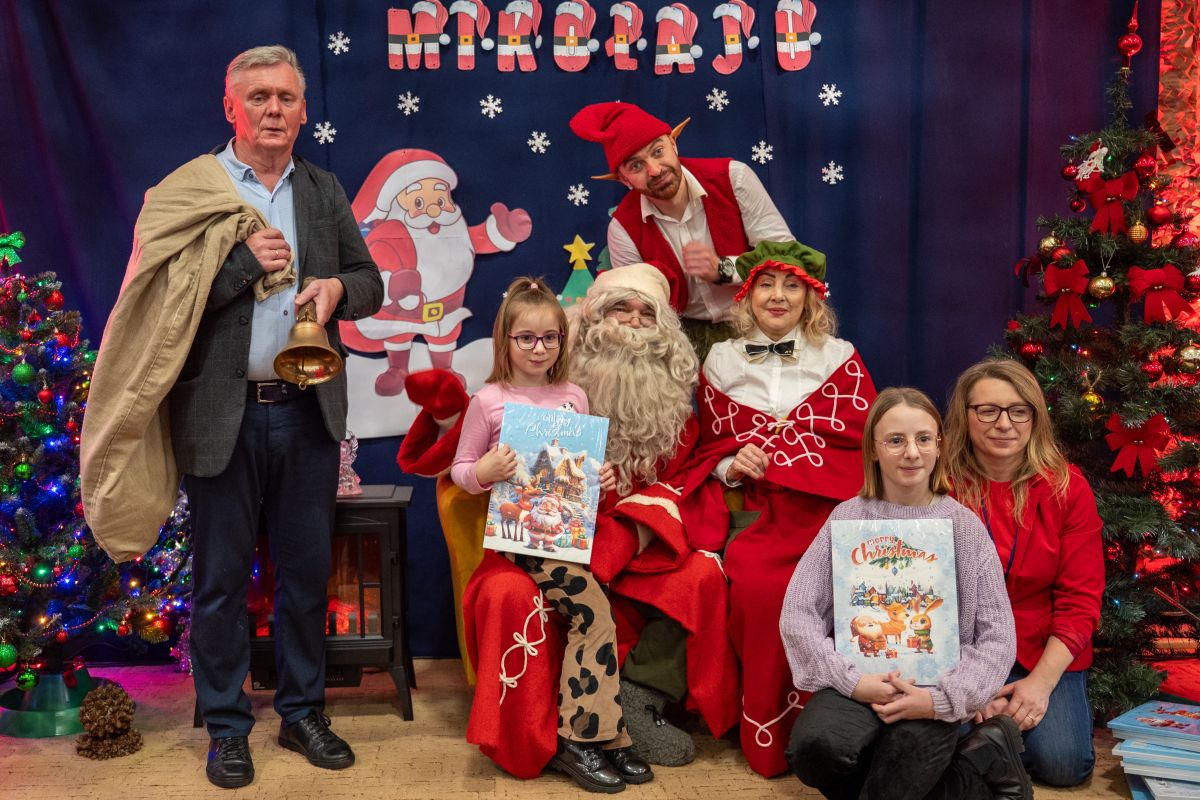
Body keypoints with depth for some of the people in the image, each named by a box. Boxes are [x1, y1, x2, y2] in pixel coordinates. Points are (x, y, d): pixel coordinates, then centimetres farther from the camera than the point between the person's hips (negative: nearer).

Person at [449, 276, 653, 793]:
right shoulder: (488, 401, 1)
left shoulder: (574, 397, 13)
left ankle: (580, 739, -5)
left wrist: (599, 478, -1)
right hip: (520, 530, -4)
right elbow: (459, 471, 6)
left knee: (588, 622, -16)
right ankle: (596, 736, -13)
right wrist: (484, 472, -16)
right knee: (594, 611, -22)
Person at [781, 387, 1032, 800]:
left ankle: (984, 757, -1)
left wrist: (942, 699, -16)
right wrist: (851, 680, -16)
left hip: (934, 684, -2)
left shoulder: (964, 526, 3)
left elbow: (998, 636, -1)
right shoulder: (848, 517, 3)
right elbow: (798, 615, -3)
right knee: (815, 746, -30)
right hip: (859, 680, 2)